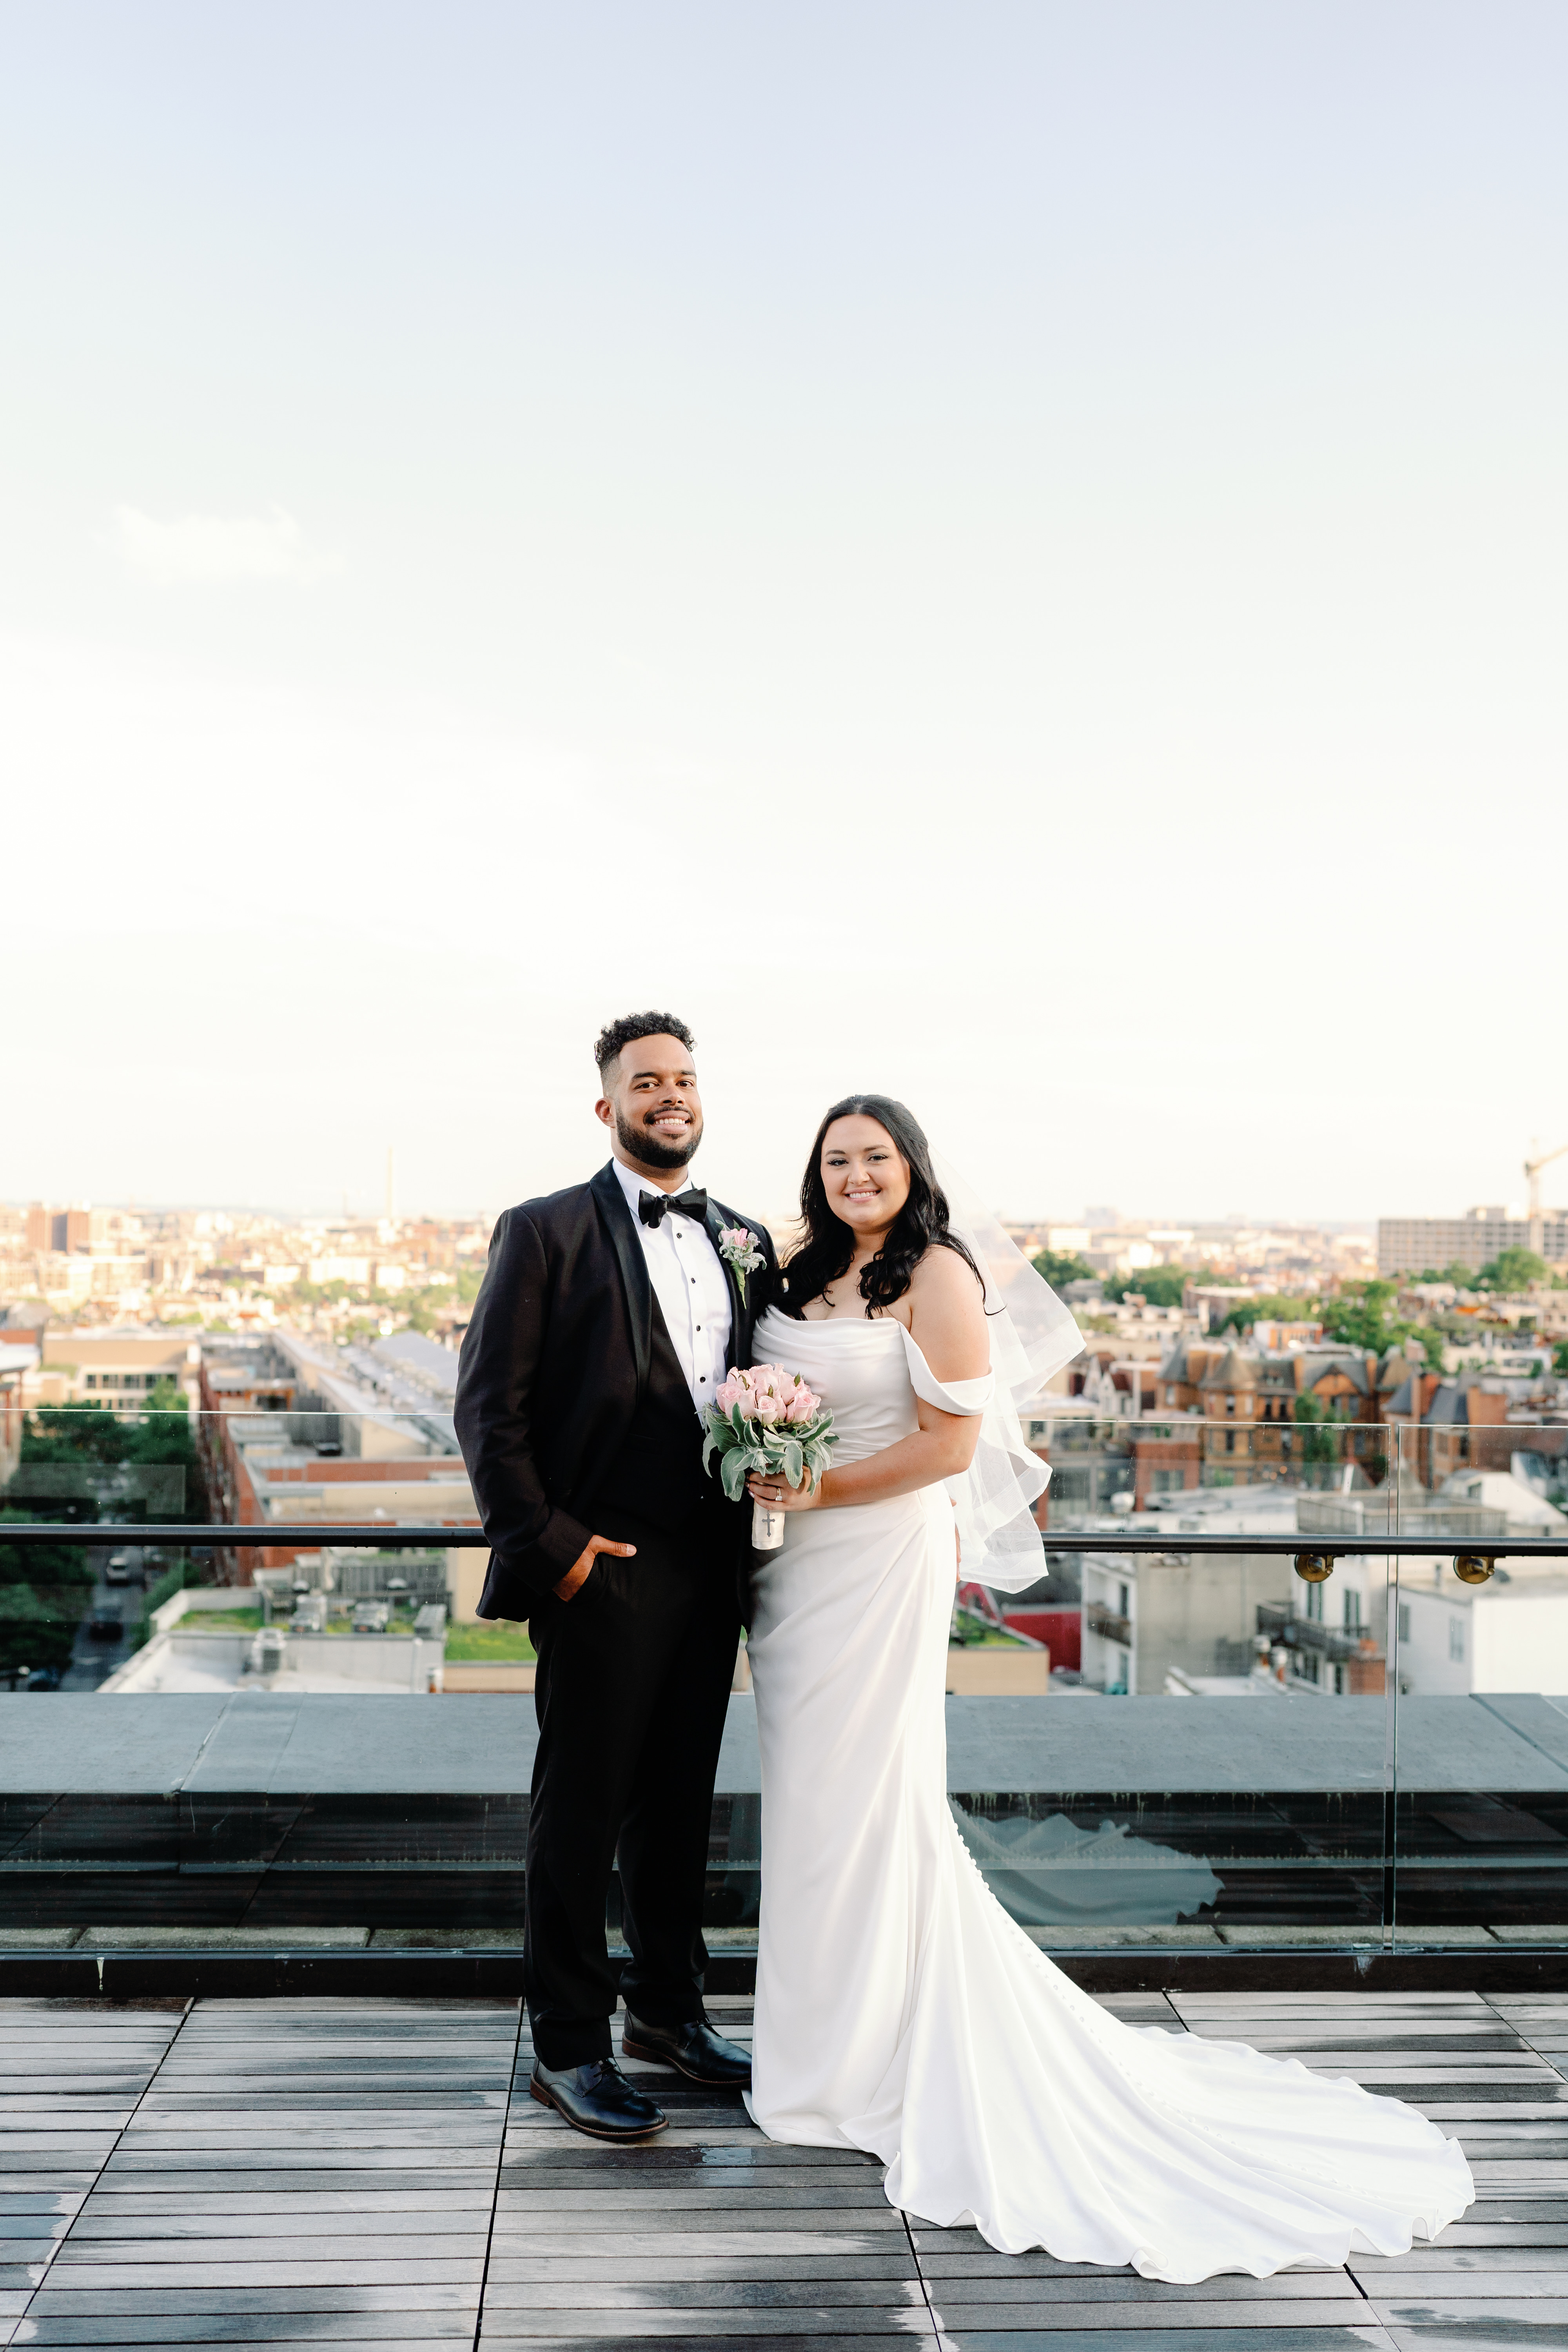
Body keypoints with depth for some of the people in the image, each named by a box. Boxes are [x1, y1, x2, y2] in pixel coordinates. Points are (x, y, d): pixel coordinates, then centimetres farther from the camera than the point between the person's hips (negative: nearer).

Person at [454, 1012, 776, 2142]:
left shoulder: (746, 1243, 12)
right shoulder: (547, 1232, -6)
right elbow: (489, 1406, -9)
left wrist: (757, 1532, 2)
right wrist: (548, 1544, -13)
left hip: (711, 1571, 6)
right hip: (604, 1571, -5)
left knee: (680, 1803, 18)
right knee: (582, 1811, 6)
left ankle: (670, 2006, 36)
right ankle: (569, 2046, 21)